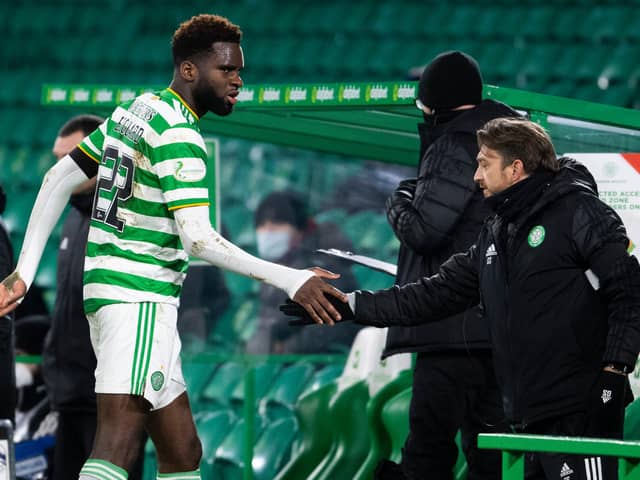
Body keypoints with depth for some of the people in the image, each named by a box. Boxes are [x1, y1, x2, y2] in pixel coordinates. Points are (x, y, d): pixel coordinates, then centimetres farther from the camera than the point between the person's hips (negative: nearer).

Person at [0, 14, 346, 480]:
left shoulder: (133, 111, 15)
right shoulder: (178, 135, -13)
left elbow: (59, 179, 17)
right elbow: (197, 238, -20)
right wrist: (290, 280, -20)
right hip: (138, 298, -10)